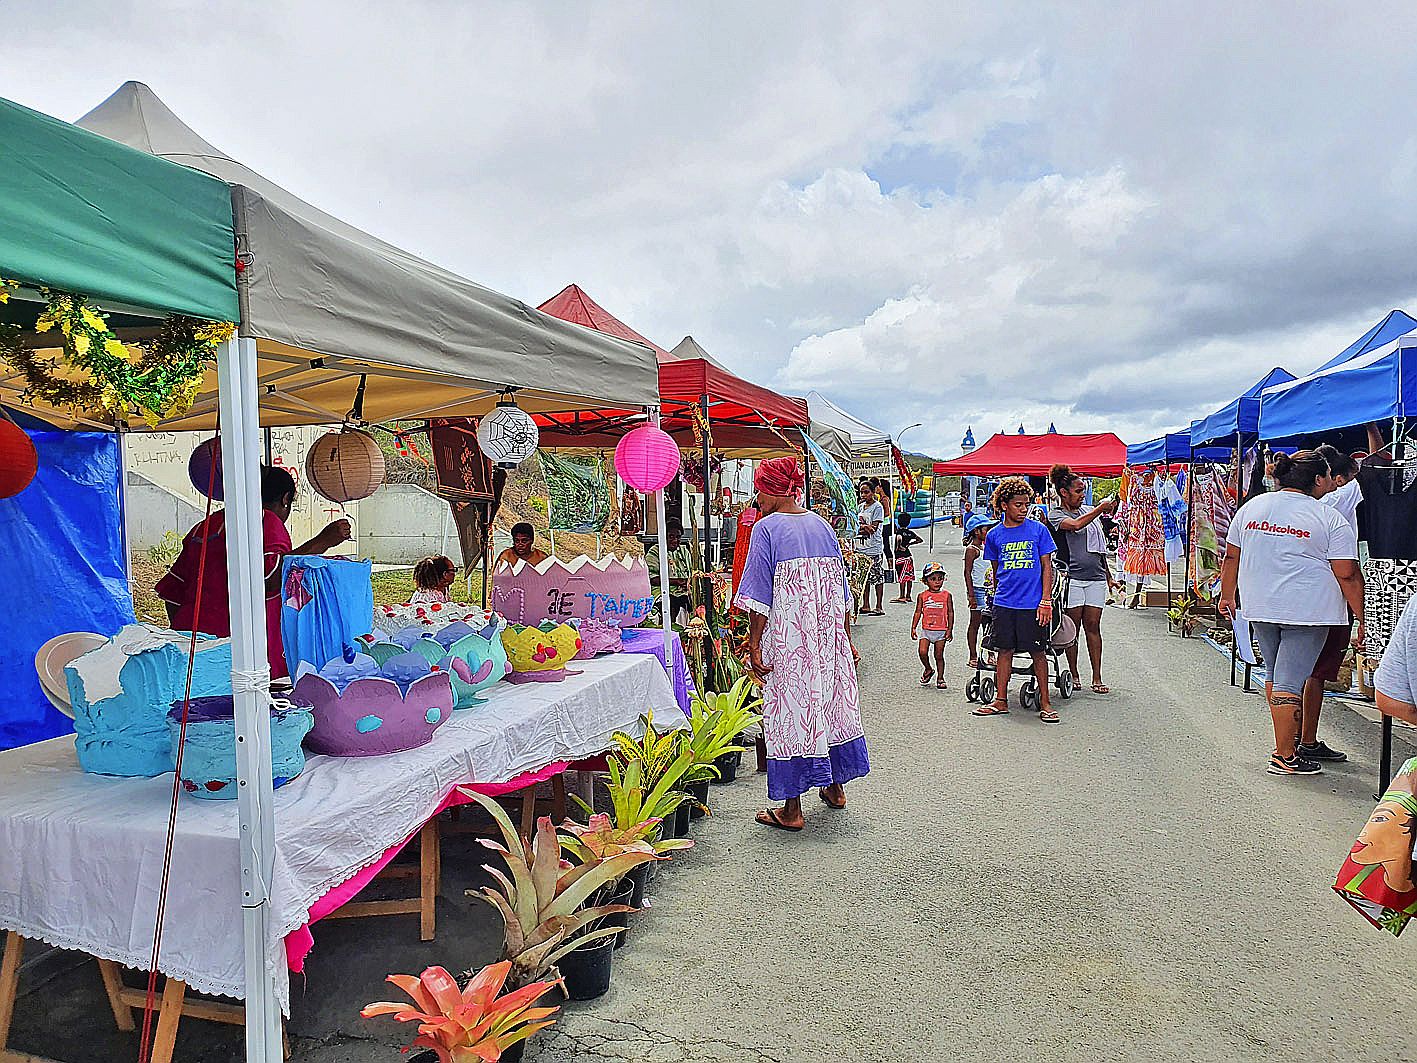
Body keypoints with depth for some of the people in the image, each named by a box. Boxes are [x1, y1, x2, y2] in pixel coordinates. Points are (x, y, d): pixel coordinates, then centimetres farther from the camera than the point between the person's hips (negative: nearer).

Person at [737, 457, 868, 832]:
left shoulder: (766, 528, -9)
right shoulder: (822, 525, 9)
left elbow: (759, 597, -13)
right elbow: (842, 590, 13)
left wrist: (754, 646, -9)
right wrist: (846, 638, 21)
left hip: (788, 636, -6)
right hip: (829, 633, 6)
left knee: (789, 710, 0)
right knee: (831, 702, 17)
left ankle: (791, 809, 8)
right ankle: (836, 787, 32)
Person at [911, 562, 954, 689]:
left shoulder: (946, 595, -1)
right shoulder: (922, 596, 1)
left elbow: (950, 613, 2)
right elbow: (918, 612, 5)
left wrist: (950, 629, -2)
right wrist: (913, 628, -1)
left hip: (941, 631, -1)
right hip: (926, 630, 1)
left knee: (939, 655, 5)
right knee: (923, 652, -10)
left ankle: (940, 678, 19)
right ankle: (928, 670, 18)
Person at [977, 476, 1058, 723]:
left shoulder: (1038, 530, -1)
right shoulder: (994, 535, 4)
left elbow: (1047, 567, 0)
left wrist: (1046, 601, -6)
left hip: (1033, 603, -2)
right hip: (1004, 603, 2)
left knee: (1037, 652, 4)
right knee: (1004, 651, 8)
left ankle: (1045, 702, 15)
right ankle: (1001, 701, 18)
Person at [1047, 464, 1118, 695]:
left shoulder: (1089, 511, 17)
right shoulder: (1055, 515, -1)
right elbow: (1076, 524, -23)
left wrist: (1108, 575, 24)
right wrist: (1101, 508, -15)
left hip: (1096, 577, 5)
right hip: (1072, 578, -4)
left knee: (1093, 626, 4)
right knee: (1073, 627, 1)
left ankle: (1097, 678, 6)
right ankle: (1073, 675, 12)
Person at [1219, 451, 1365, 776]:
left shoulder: (1251, 507, 6)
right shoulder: (1331, 519, -7)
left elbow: (1231, 557, 12)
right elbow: (1347, 575, -9)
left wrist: (1227, 595, 22)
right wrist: (1361, 619, -2)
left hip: (1260, 607, 5)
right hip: (1308, 611, -5)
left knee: (1274, 674, 19)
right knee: (1290, 681, -4)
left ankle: (1287, 740, 31)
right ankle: (1284, 756, 2)